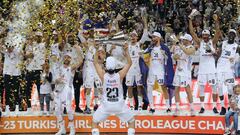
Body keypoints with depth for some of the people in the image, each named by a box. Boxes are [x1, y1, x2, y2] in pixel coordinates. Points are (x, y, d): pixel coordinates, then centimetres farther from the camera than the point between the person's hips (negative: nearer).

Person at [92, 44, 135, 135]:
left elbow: (95, 63, 2)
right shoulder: (120, 75, -13)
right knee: (131, 121, 16)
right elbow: (129, 63, -2)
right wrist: (126, 50, -4)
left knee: (95, 121, 17)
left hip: (106, 105, 0)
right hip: (120, 105, 0)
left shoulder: (103, 76, -12)